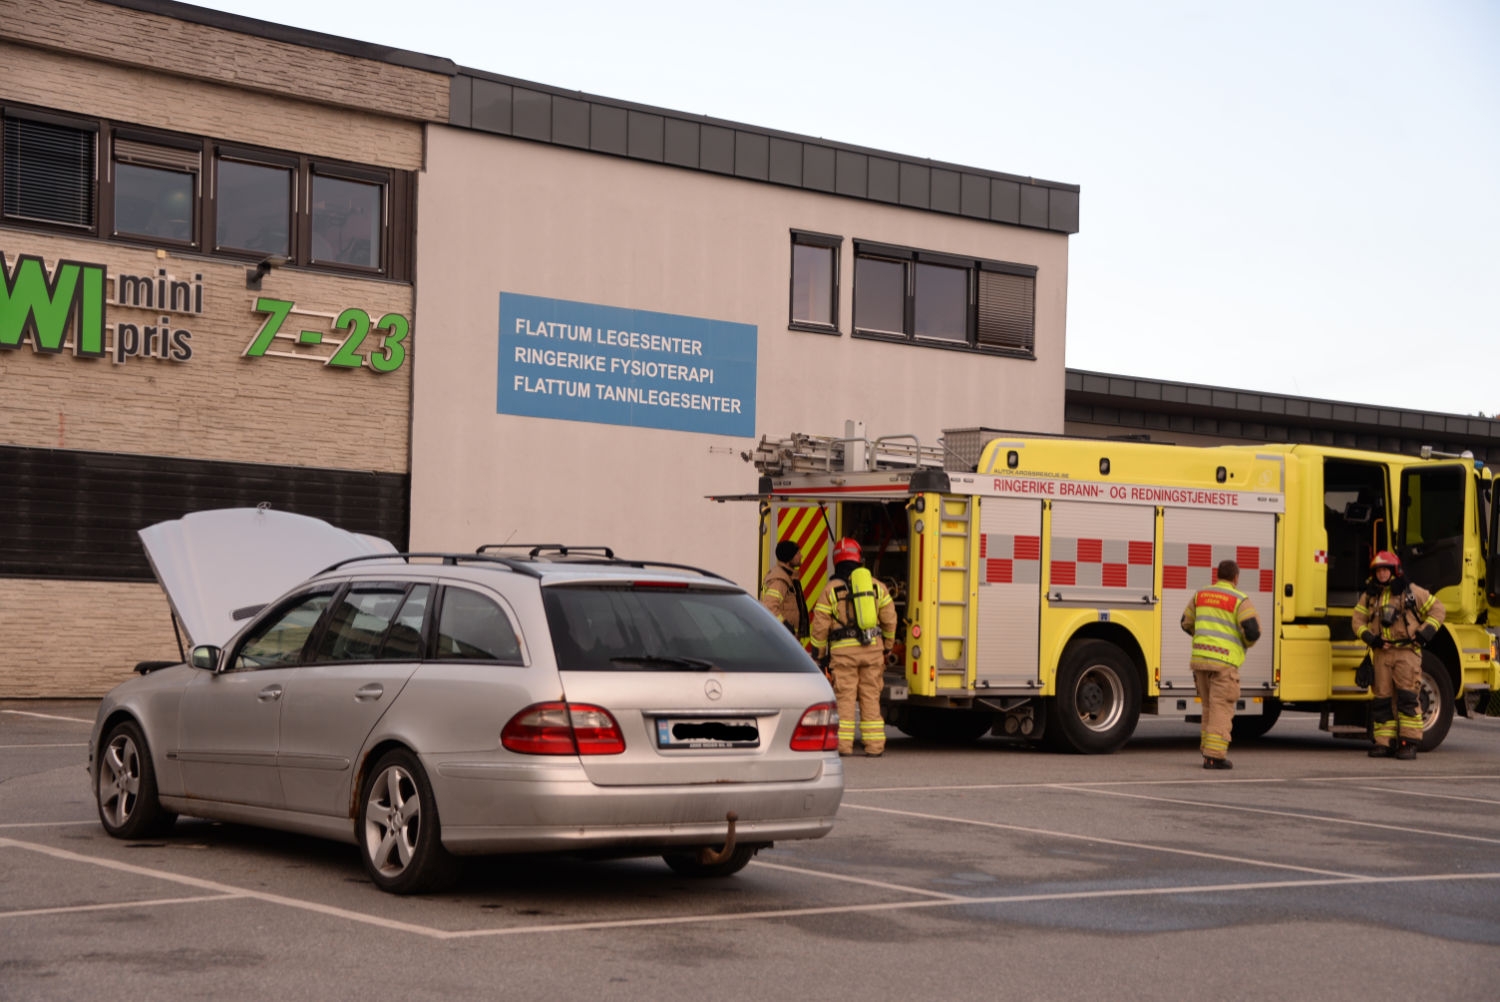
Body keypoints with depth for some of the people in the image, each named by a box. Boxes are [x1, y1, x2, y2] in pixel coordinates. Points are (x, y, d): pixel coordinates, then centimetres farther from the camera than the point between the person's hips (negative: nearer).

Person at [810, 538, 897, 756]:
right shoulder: (876, 585, 8)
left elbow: (820, 626, -2)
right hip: (872, 648, 2)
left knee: (844, 697, 1)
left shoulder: (830, 589, -1)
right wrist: (887, 647, 21)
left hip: (843, 650, -2)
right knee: (871, 697, 6)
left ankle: (843, 744, -3)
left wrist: (819, 653, 9)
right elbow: (889, 619, 9)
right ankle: (874, 746, 6)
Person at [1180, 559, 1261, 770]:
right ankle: (1214, 756, -11)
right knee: (1222, 708, -4)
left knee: (1209, 707, 18)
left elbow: (1187, 624, 19)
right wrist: (1245, 644, 10)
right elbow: (1253, 631, -12)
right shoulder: (1239, 600, -5)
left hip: (1200, 657, 6)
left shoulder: (1200, 594, 12)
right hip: (1224, 661, -6)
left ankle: (1208, 750, 20)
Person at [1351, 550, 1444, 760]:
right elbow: (1357, 620, 13)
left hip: (1407, 651, -4)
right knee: (1383, 698, 3)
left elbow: (1436, 609, 7)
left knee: (1407, 697, -10)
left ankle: (1409, 743, -9)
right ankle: (1385, 743, 7)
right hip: (1382, 654, 4)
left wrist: (1425, 633, -5)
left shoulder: (1411, 591, 3)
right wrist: (1370, 638, -5)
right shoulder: (1369, 596, 12)